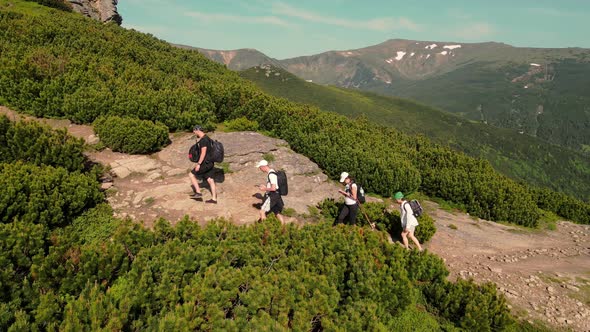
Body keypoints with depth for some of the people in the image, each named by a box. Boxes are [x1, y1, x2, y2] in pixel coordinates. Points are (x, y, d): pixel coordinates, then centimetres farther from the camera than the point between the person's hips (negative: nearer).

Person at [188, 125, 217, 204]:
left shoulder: (203, 140, -16)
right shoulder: (206, 138, 16)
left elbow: (203, 153, -22)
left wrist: (198, 164, -21)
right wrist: (199, 162, 27)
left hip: (206, 163, -10)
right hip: (209, 162, 10)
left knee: (191, 174, 1)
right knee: (210, 180, 8)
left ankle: (198, 192, 2)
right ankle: (214, 199, 8)